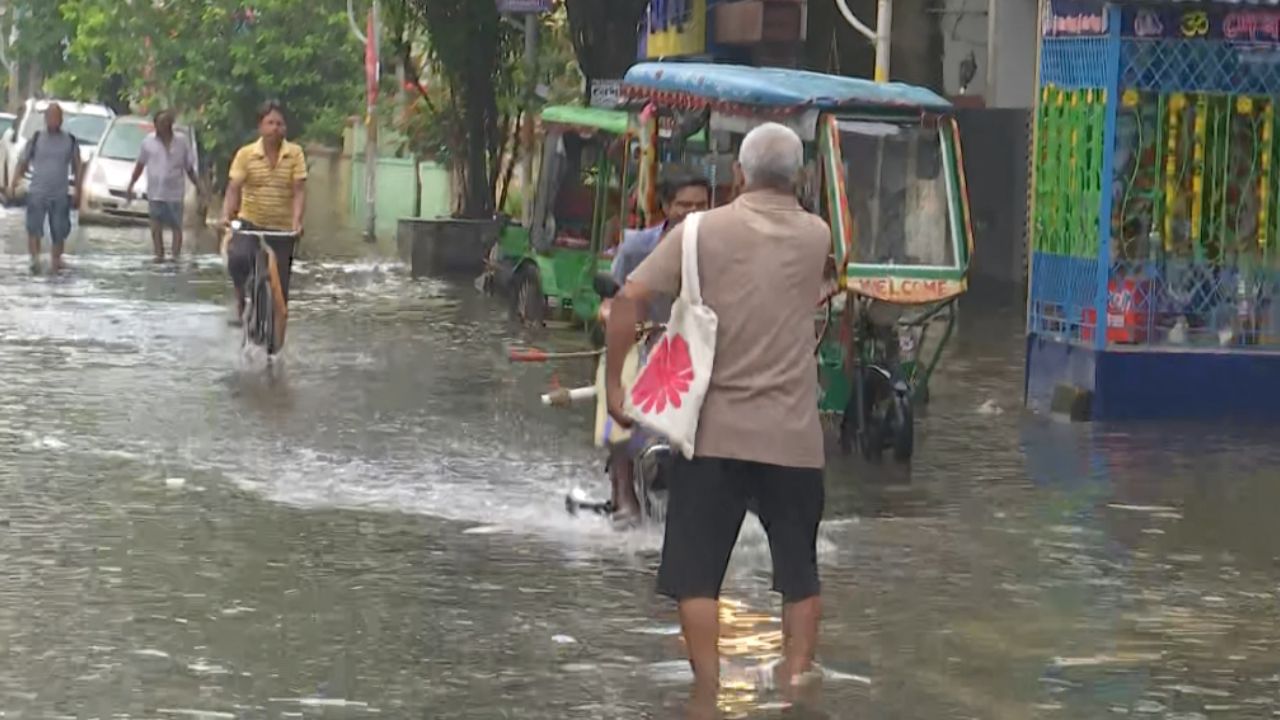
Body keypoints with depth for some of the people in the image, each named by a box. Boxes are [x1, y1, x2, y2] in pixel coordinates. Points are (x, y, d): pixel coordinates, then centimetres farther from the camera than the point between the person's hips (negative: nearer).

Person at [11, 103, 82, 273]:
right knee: (34, 228, -15)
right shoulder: (36, 139, 4)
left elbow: (78, 167, 11)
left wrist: (77, 191, 1)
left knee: (59, 232, 1)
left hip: (60, 195, 1)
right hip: (37, 193, -1)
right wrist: (13, 183, -9)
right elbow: (23, 163, 5)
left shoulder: (70, 141, 7)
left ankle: (55, 262, 12)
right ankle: (35, 258, -19)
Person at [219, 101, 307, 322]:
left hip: (282, 229, 1)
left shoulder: (295, 154, -2)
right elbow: (233, 188, -7)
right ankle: (240, 299, -5)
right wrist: (226, 215, -24)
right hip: (250, 223, -1)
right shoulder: (246, 154, -2)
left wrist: (296, 222, -22)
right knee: (238, 257, -30)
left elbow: (299, 191, -8)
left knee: (280, 286, 3)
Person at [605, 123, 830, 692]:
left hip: (716, 429, -1)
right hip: (792, 433, 1)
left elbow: (629, 299, -11)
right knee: (799, 571, 13)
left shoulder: (703, 231, -3)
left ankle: (708, 691, 4)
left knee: (697, 570, 6)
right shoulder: (817, 236, 4)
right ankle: (796, 682, 13)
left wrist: (614, 384, -4)